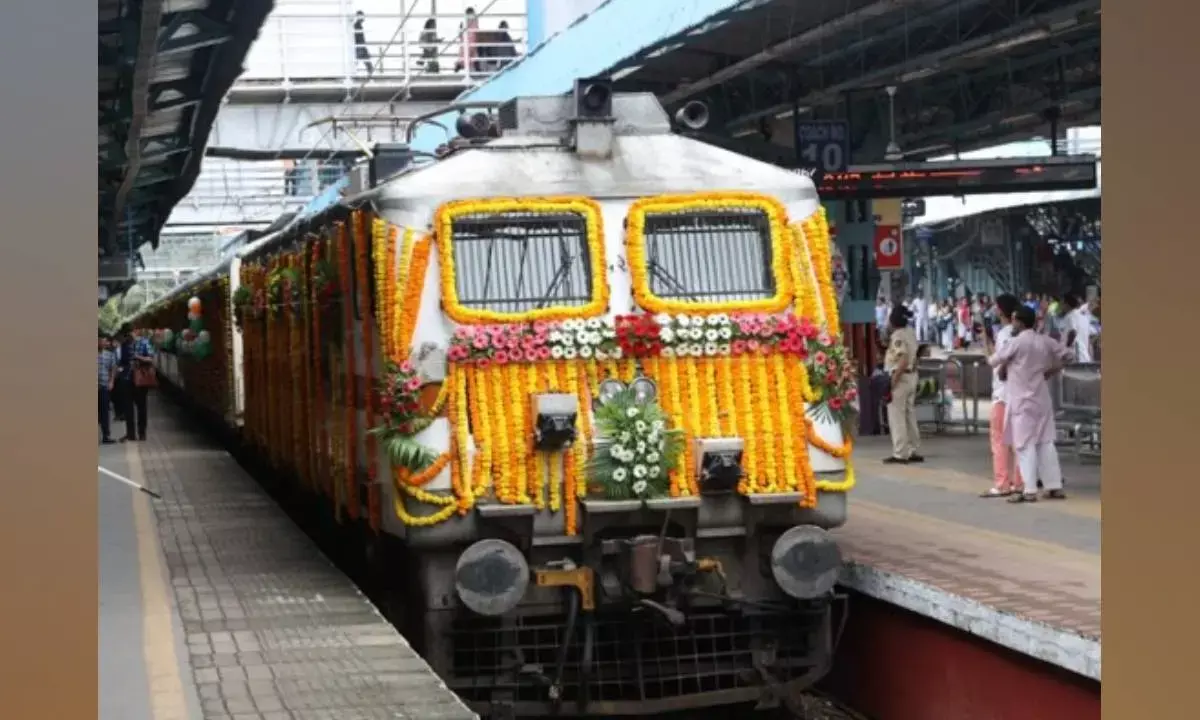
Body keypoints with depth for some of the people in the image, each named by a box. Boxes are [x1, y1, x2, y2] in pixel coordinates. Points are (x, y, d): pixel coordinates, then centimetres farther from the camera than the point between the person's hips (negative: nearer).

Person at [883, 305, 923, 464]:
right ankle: (913, 451, 18)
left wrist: (892, 381, -24)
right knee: (910, 415, 14)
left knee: (896, 416, -4)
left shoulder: (898, 336, -18)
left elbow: (903, 360, -25)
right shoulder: (910, 332, 10)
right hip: (911, 376, 9)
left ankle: (900, 454, -3)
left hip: (900, 377, -9)